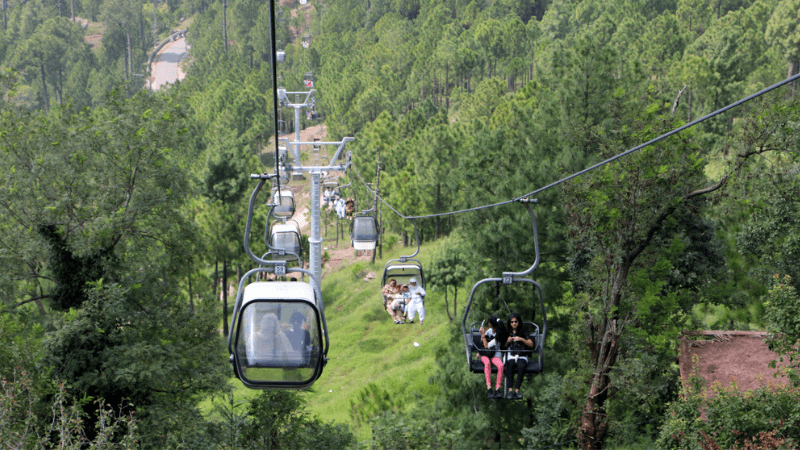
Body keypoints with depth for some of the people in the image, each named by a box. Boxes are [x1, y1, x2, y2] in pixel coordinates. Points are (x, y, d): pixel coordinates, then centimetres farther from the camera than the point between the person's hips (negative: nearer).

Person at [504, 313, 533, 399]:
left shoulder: (524, 333, 14)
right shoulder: (507, 333, 19)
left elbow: (531, 344, 4)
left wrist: (522, 339, -10)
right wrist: (507, 341, -4)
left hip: (521, 357, 0)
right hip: (509, 356, 0)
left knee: (521, 366, -36)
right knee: (510, 364, -36)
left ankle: (517, 389, -36)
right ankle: (510, 389, -41)